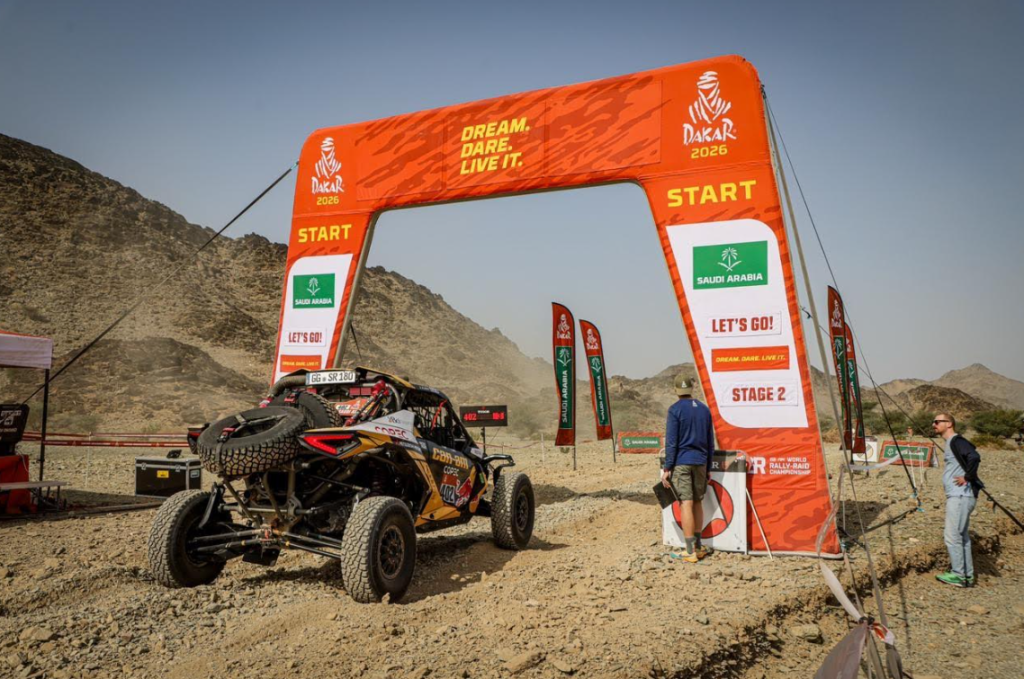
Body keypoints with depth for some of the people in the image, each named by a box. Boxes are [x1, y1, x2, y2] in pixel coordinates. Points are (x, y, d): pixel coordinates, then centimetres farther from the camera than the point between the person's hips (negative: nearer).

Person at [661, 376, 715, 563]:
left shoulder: (675, 409, -7)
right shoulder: (704, 409, 10)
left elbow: (671, 441, -12)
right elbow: (710, 443, 14)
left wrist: (667, 468, -8)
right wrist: (708, 468, 21)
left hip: (681, 462, -5)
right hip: (700, 462, 5)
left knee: (686, 504, -6)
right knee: (697, 503, 14)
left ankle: (691, 551, -7)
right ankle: (698, 547, 20)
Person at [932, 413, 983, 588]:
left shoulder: (956, 441, -13)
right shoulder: (951, 443, 17)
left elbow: (974, 457, -28)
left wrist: (967, 477, -20)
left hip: (960, 496, -10)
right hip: (957, 496, 10)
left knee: (952, 536, -6)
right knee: (961, 536, 14)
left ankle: (958, 575, 1)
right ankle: (967, 576, 21)